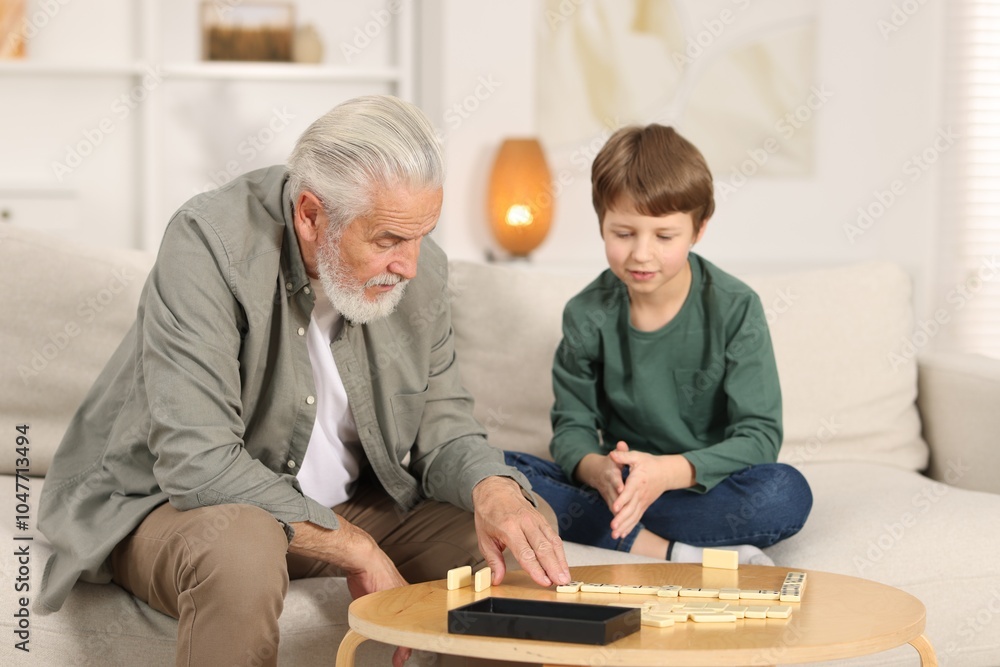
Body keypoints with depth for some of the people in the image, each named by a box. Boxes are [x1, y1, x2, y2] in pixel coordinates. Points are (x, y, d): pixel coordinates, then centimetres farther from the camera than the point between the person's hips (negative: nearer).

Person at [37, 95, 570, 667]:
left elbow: (443, 428, 1)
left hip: (346, 506, 6)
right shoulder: (208, 244, -26)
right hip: (170, 502, -5)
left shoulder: (420, 268, -6)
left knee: (528, 525, -10)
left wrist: (493, 489, -24)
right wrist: (355, 550, -27)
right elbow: (197, 462, -31)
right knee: (242, 547, -39)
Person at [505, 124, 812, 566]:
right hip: (614, 486, 3)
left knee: (787, 494, -34)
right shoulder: (587, 315, -2)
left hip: (705, 488, -2)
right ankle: (673, 553, -29)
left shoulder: (734, 309, -9)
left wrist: (669, 471, -31)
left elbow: (759, 437, -13)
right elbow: (573, 426, 1)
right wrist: (598, 469, -26)